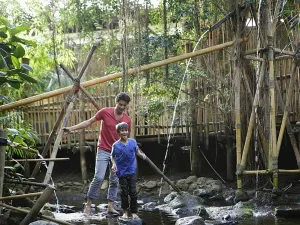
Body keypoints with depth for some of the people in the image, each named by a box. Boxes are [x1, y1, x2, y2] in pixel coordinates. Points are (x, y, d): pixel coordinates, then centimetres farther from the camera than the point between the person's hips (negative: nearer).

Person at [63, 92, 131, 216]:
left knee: (114, 181, 4)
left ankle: (110, 207, 11)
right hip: (103, 151, -4)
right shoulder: (105, 112, -8)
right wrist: (72, 128, -10)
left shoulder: (127, 119, 1)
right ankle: (88, 205, -4)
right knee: (99, 178, -13)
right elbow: (89, 122, -3)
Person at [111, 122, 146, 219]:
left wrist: (142, 154, -8)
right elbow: (112, 156, 5)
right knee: (124, 193, 6)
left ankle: (134, 212, 11)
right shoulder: (116, 145, -8)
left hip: (132, 171, 1)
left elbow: (137, 150, 12)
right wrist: (114, 164, -11)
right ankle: (125, 211, 22)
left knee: (133, 192, 1)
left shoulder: (133, 141, -4)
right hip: (122, 172, -1)